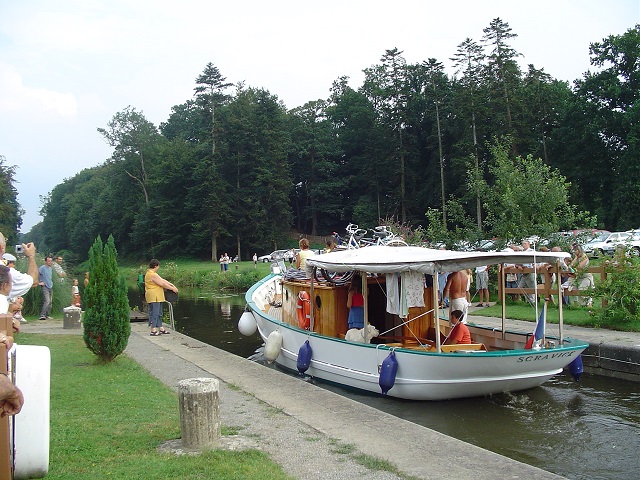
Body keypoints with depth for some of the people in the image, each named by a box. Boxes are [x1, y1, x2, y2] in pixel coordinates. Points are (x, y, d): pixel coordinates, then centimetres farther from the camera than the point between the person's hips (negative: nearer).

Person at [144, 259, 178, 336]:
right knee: (154, 313, -8)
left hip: (157, 297, 11)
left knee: (159, 313, 15)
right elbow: (163, 284, -16)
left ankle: (161, 329, 22)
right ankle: (153, 331, -7)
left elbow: (162, 280, 18)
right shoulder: (153, 275, -19)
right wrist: (173, 289, -6)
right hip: (153, 297, -11)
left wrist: (171, 284, 13)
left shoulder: (152, 273, 15)